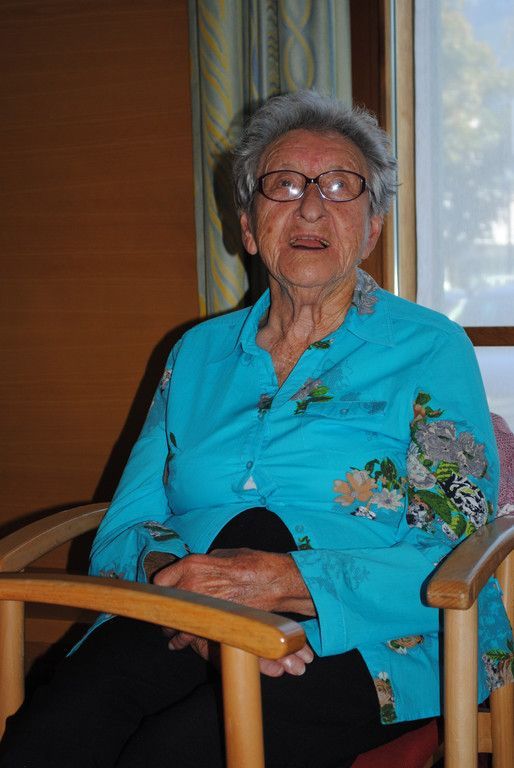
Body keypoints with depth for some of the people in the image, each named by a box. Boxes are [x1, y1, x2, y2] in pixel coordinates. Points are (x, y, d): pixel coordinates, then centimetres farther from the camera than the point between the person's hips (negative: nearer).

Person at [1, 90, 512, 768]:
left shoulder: (430, 349, 5)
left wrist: (282, 581, -19)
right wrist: (174, 575, -12)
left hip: (371, 643, -3)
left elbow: (457, 564, -6)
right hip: (183, 632, 4)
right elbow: (125, 527, 13)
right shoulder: (198, 353, 18)